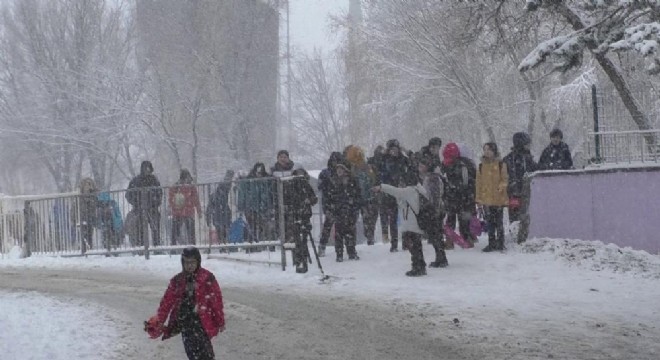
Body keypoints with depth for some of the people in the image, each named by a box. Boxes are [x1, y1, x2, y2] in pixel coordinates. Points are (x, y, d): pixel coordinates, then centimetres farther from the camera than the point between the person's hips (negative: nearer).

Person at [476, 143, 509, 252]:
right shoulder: (482, 165, 7)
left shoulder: (500, 164, -2)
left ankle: (500, 243, 12)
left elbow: (505, 179, 0)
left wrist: (501, 187, -20)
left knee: (498, 222, 4)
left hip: (498, 199, -3)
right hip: (486, 198, 3)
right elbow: (479, 182, 9)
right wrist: (479, 198, 6)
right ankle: (491, 243, 15)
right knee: (490, 223, 8)